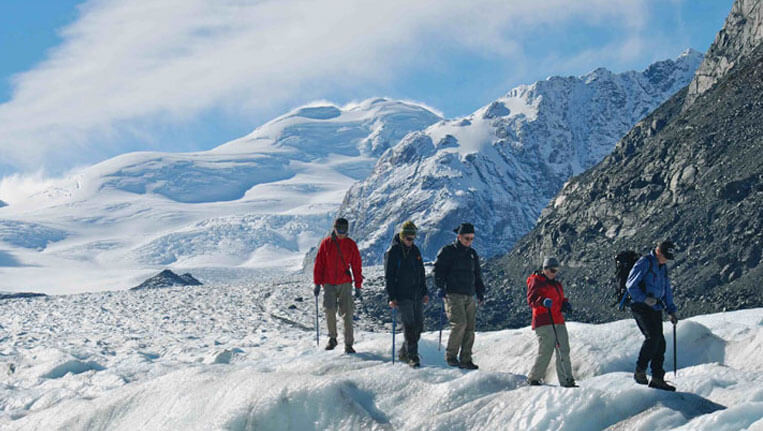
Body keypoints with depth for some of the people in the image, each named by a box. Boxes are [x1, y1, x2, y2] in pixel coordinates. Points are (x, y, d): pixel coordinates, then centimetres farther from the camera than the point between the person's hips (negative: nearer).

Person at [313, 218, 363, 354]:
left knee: (347, 313, -3)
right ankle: (332, 338, 9)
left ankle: (348, 344, 2)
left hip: (345, 284, 1)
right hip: (329, 284, 0)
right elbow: (319, 263, 5)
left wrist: (358, 286, 3)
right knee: (329, 310, -13)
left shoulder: (351, 245, 4)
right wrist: (317, 283, 1)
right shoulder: (326, 243, 2)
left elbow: (357, 266, 7)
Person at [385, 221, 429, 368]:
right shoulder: (392, 252, -7)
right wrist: (392, 297, -14)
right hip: (402, 296, -6)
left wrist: (424, 292, 17)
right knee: (409, 326, -11)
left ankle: (404, 353, 20)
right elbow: (389, 277, -8)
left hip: (417, 295, 7)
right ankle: (412, 357, -7)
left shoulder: (415, 250, 12)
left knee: (418, 326, 6)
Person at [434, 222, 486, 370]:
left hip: (469, 297, 6)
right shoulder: (448, 251, 1)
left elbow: (477, 275, 25)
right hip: (453, 295, -6)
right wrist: (440, 287, -16)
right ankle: (451, 355, -5)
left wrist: (480, 293, 18)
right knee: (459, 323, -18)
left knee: (470, 328, -1)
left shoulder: (472, 254, 19)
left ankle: (465, 360, 3)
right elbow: (439, 269, -5)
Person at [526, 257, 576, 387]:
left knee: (564, 351, 0)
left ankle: (567, 381, 1)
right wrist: (543, 301, -32)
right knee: (545, 352, -9)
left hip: (558, 322, 8)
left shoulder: (556, 284, 23)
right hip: (543, 322, -8)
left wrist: (565, 305, 8)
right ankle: (534, 378, 6)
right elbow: (531, 299, -12)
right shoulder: (536, 281, -1)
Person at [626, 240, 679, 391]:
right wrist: (644, 298, -26)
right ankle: (640, 371, -12)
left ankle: (657, 378, 6)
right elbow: (631, 284, -14)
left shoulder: (663, 267, 18)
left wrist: (671, 311, 19)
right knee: (653, 337, -22)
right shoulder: (644, 263, -8)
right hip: (641, 307, -8)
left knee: (660, 343, 2)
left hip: (655, 309, 8)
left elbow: (667, 290, 26)